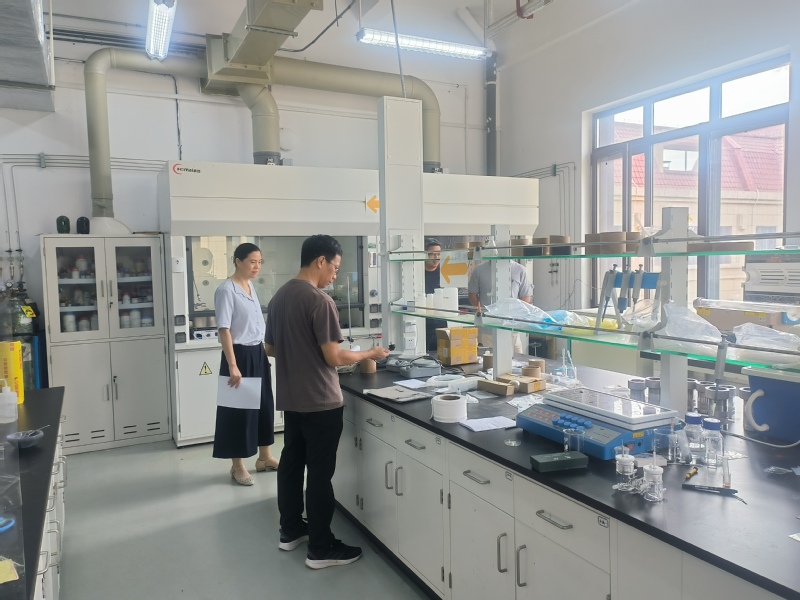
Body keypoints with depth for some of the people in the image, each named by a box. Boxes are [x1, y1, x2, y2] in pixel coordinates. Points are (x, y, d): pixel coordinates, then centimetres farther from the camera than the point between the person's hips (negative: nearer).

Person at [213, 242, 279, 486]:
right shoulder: (226, 290, -15)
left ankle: (265, 457, 29)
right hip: (240, 355, -8)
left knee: (264, 405, 14)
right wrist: (232, 366, -24)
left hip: (258, 354, 8)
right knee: (239, 409, 2)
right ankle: (238, 466, 16)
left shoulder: (251, 287, 10)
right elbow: (224, 330, -19)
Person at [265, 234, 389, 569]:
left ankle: (291, 531, 33)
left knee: (291, 463, 18)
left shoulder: (279, 297, 7)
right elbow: (333, 357, -20)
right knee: (320, 473, 1)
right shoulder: (320, 301, -19)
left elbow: (271, 349, 15)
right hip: (320, 403, -8)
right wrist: (369, 354, -6)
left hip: (291, 399, 8)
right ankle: (321, 549, 12)